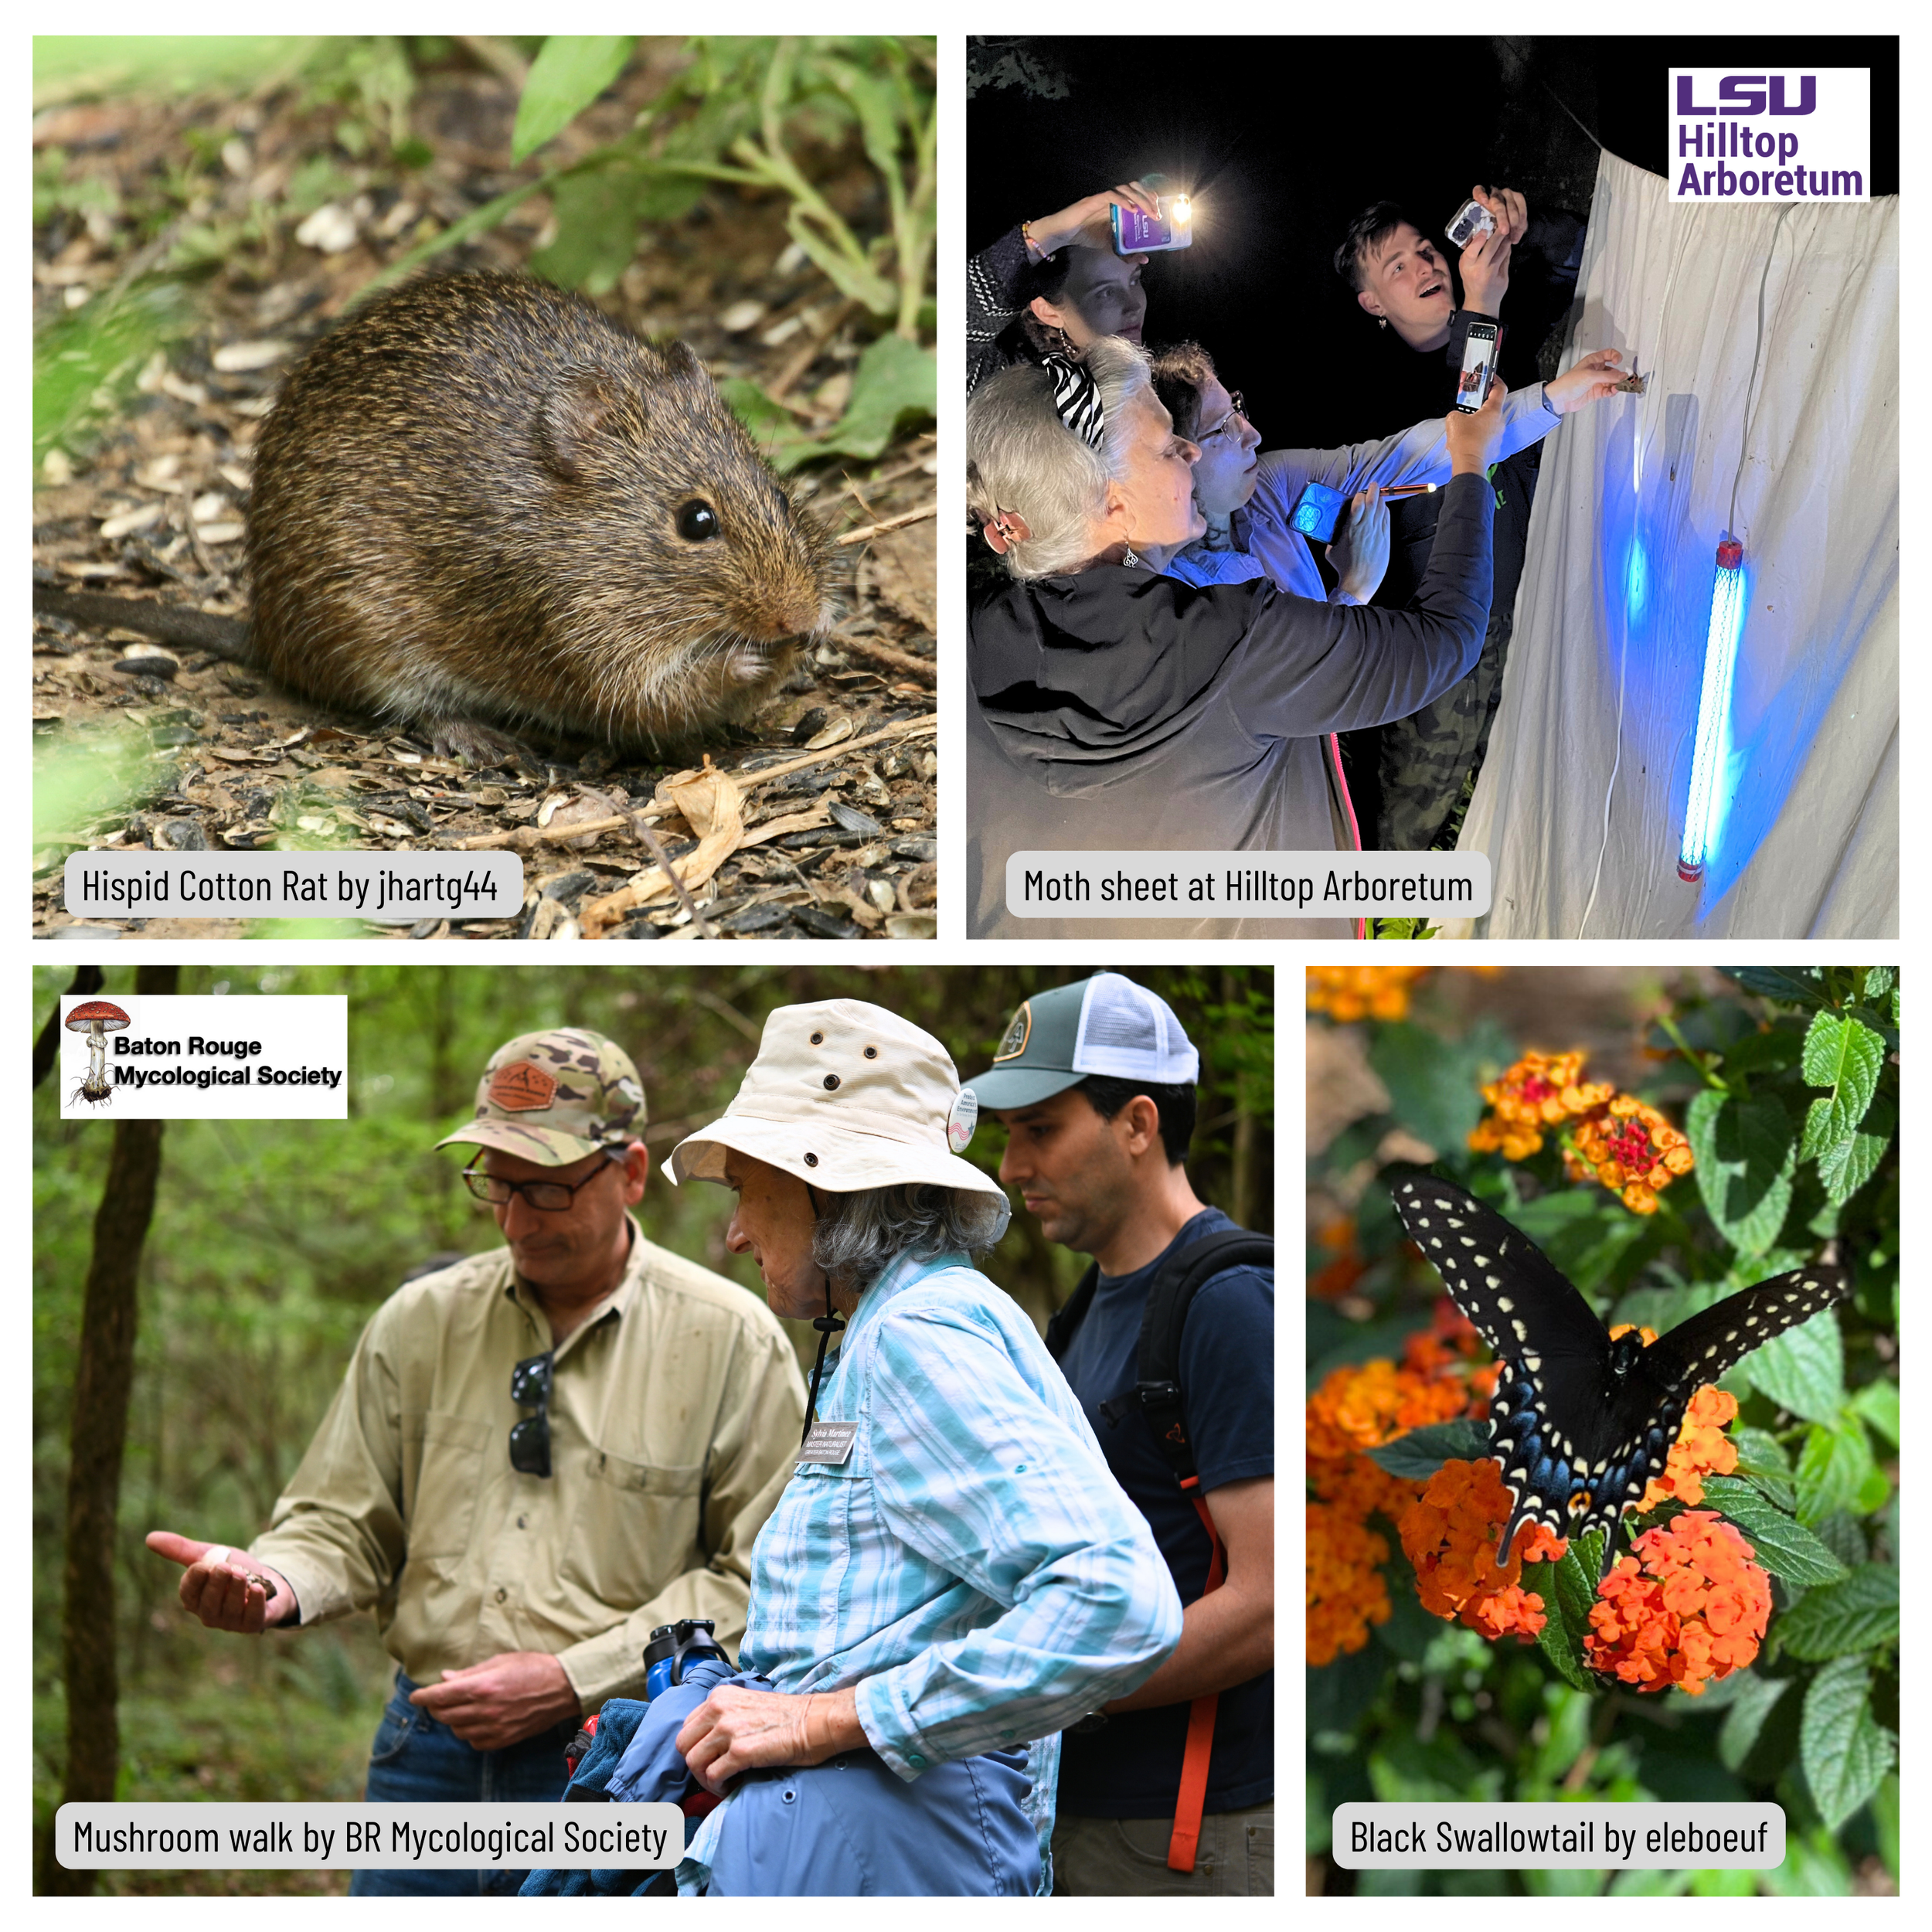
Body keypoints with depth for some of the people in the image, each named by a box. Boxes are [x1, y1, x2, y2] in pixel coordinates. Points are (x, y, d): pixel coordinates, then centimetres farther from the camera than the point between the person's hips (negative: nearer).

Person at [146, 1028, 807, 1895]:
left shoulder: (730, 1339, -2)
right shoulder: (420, 1321, 8)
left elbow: (763, 1578, -5)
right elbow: (344, 1525, 12)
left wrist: (572, 1678, -12)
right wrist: (274, 1581, -11)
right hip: (427, 1760, 3)